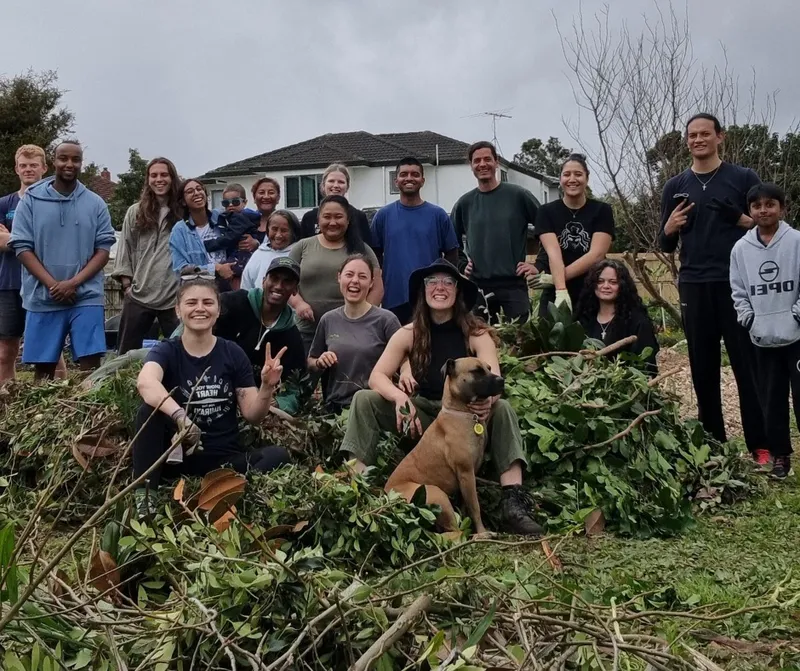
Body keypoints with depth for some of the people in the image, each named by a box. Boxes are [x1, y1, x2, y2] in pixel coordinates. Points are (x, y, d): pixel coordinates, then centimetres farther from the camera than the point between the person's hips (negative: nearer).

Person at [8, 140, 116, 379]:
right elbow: (22, 247, -1)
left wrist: (74, 283, -12)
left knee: (91, 364, -5)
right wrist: (53, 285, -13)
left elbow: (103, 249, 2)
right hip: (42, 298, 0)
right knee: (43, 367, 7)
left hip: (86, 297, 0)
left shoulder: (95, 203, 6)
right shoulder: (30, 201, 4)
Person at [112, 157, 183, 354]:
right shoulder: (135, 212, 9)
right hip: (139, 295, 2)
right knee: (127, 352, 7)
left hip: (174, 296, -1)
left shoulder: (183, 214, 3)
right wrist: (127, 284, 1)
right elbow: (125, 250, 9)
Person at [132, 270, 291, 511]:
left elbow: (252, 415, 3)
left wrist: (267, 387, -18)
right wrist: (180, 417, -47)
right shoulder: (166, 351, -3)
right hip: (178, 457, -2)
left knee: (277, 455, -24)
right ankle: (143, 495, -23)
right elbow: (145, 382, -28)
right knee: (149, 410, -28)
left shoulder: (233, 353, 4)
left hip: (225, 459, 2)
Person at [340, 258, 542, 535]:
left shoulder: (476, 334, -8)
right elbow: (377, 377, -6)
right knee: (364, 400, -17)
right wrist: (400, 397, -29)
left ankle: (513, 503, -35)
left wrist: (487, 399, -43)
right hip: (421, 414, 2)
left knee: (502, 408, -31)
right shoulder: (409, 334, -3)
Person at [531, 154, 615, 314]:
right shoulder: (546, 212, 2)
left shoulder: (602, 210, 1)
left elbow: (596, 254, -11)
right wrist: (561, 291, -29)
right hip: (554, 297, 0)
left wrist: (554, 278, -19)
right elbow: (553, 253, -13)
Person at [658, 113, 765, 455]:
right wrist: (670, 226, -7)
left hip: (737, 284, -3)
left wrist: (740, 219, -14)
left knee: (749, 366, -4)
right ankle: (713, 444, 12)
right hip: (694, 287, 3)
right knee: (703, 369, 5)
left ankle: (760, 446, 0)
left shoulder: (743, 178, 4)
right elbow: (665, 245, 15)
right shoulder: (675, 186, 12)